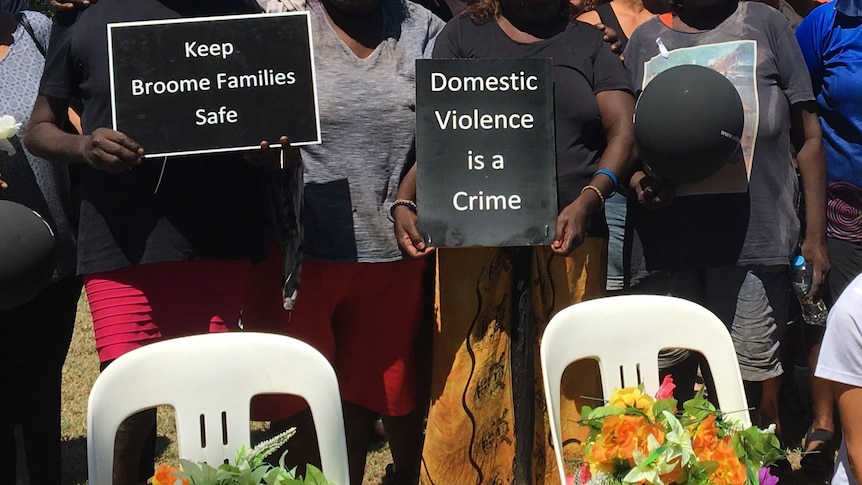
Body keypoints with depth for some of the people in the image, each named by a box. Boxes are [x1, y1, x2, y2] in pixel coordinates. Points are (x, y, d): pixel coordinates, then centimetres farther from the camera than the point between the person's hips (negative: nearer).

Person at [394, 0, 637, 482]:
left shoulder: (589, 42, 15)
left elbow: (623, 130, 4)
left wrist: (586, 201, -12)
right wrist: (404, 202, -10)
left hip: (568, 242, 1)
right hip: (474, 240, -1)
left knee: (568, 387, -1)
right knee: (469, 392, -4)